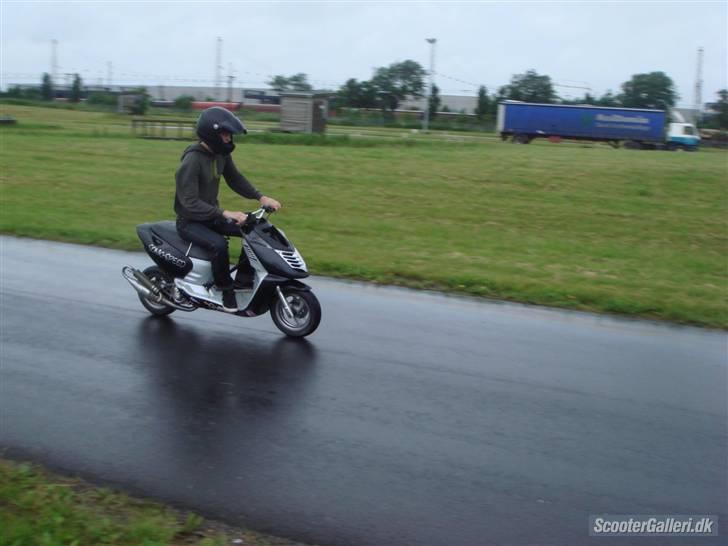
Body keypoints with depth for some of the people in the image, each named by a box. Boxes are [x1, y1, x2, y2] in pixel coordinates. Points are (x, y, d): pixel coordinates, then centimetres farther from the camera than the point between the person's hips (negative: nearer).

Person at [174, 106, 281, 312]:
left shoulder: (221, 154, -1)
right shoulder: (192, 160, -25)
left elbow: (235, 179, 11)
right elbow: (190, 203, -30)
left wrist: (261, 197, -4)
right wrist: (225, 214, -39)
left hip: (211, 216, 8)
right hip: (190, 222, -8)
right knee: (219, 245, -34)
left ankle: (242, 279, 2)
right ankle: (226, 291, -14)